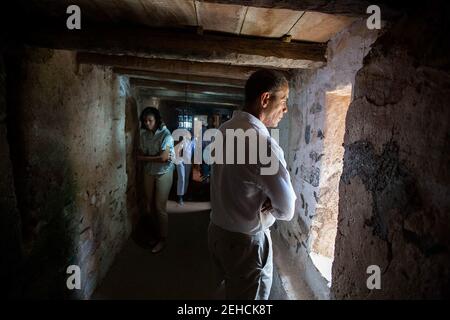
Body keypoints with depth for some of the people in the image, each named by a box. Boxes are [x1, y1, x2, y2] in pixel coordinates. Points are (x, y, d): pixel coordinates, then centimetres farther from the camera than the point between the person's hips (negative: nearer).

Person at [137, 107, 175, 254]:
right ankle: (160, 227, 36)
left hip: (163, 174, -5)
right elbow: (139, 157, -2)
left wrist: (146, 157, -11)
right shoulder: (144, 135, 1)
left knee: (160, 207, 0)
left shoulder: (165, 134, -15)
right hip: (149, 173, 5)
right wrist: (156, 157, -16)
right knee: (149, 206, 11)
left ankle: (162, 239, 17)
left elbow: (163, 157, -22)